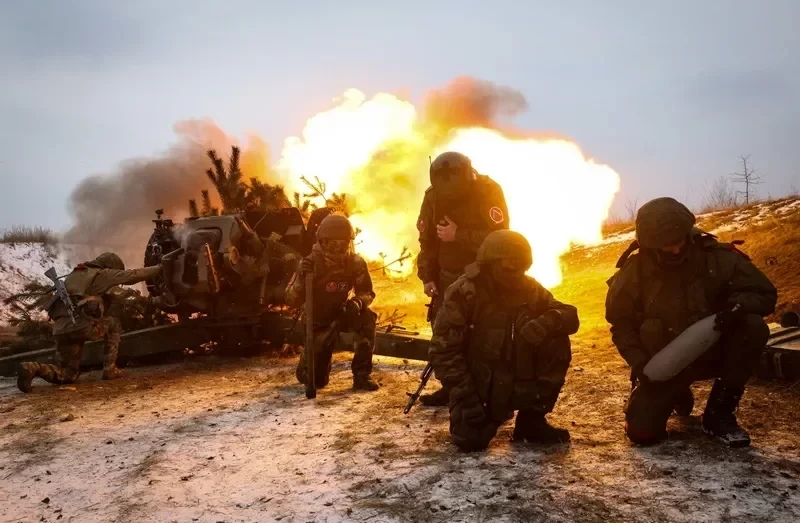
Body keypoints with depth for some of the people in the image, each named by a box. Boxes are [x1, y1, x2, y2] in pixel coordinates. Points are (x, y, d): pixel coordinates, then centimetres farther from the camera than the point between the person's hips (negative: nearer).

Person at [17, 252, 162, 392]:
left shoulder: (73, 274, 30)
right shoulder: (102, 274, 8)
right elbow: (133, 275, 9)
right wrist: (159, 268, 19)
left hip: (60, 329, 7)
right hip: (82, 325, -7)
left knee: (70, 374, 19)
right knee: (114, 324, 24)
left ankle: (32, 368, -7)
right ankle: (110, 369, 15)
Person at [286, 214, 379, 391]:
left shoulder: (356, 263, -16)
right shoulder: (311, 263, -22)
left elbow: (367, 292, -7)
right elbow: (292, 301, -23)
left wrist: (358, 302, -31)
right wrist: (301, 278, -42)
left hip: (343, 314, 2)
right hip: (318, 321, -1)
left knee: (367, 318, -33)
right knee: (314, 379, -3)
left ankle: (361, 375, -20)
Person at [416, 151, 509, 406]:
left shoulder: (489, 192, -19)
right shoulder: (433, 196, -6)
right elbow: (426, 239, 2)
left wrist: (458, 235, -30)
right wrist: (427, 276, -3)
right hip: (449, 275, 5)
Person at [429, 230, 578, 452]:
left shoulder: (530, 289, -3)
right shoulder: (464, 291, -16)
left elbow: (570, 315, -5)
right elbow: (443, 349, -17)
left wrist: (548, 322, -29)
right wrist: (464, 393, -24)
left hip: (522, 382, 4)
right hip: (480, 385, -3)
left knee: (557, 343, -19)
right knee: (469, 440, -23)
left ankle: (532, 419, -4)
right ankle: (491, 414, 15)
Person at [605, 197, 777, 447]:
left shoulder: (718, 257, -17)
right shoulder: (633, 274, -15)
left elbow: (764, 293, -7)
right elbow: (622, 325, -4)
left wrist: (738, 305, -30)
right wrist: (638, 362, -20)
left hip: (713, 351, 0)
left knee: (753, 328, -30)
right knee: (641, 432, -15)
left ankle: (719, 412, -12)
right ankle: (678, 394, 23)